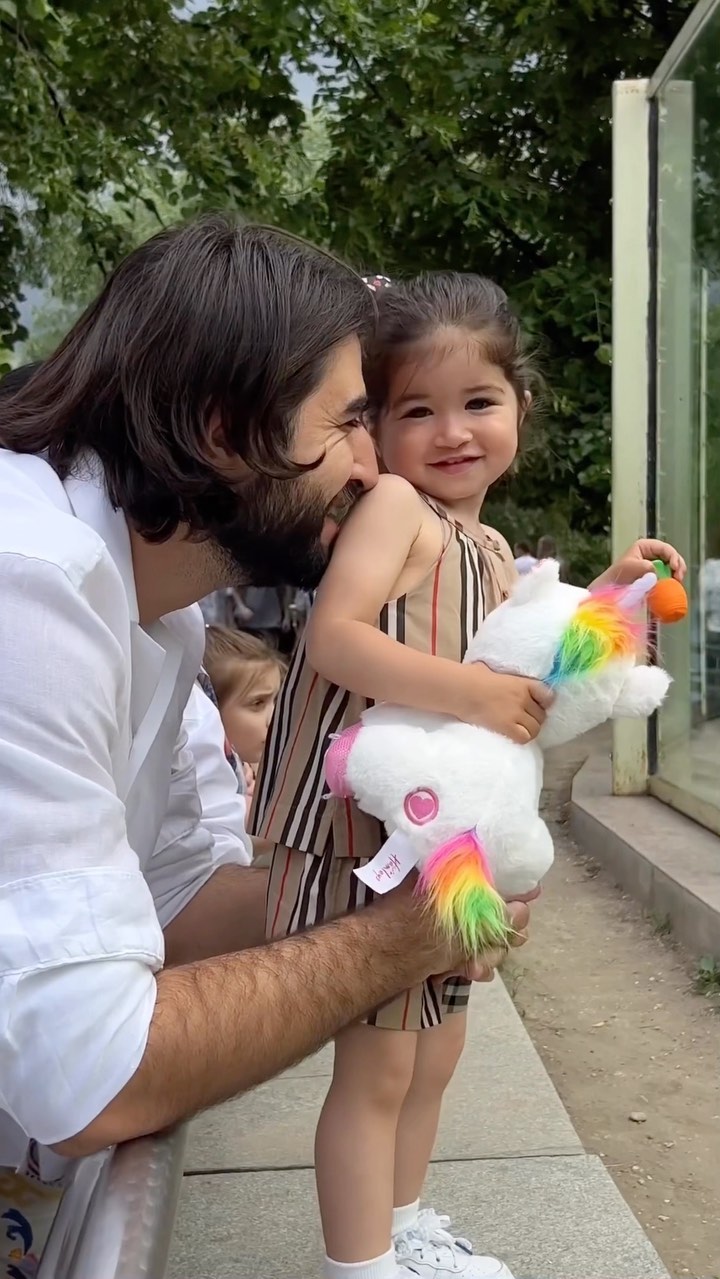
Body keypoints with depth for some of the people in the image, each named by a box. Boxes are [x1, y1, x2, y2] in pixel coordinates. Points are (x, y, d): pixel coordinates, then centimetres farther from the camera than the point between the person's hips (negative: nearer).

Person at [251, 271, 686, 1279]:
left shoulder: (490, 549, 11)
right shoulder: (394, 506, -16)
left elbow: (516, 664, 22)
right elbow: (333, 638, -29)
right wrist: (474, 693, -32)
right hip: (361, 829, -9)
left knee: (435, 1052, 21)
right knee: (376, 1066, 2)